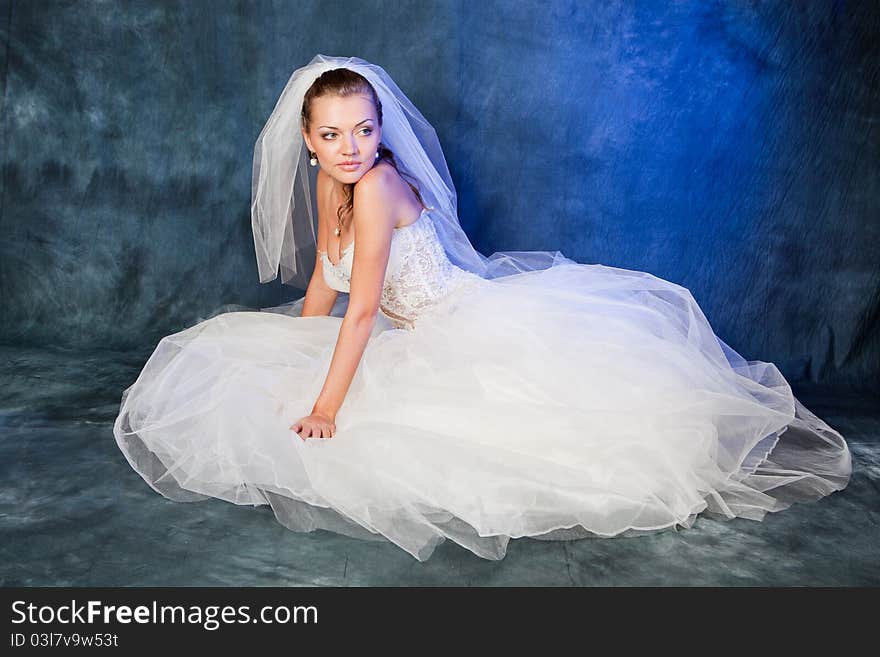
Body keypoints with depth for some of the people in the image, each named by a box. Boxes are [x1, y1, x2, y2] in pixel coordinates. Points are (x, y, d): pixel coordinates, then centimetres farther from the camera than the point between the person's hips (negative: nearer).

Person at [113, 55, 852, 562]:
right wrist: (292, 375, 17)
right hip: (426, 342, 9)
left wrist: (326, 406, -21)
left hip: (476, 325, -9)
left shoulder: (377, 184, -22)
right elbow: (322, 283, 12)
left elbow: (361, 309, -24)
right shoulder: (328, 182, 4)